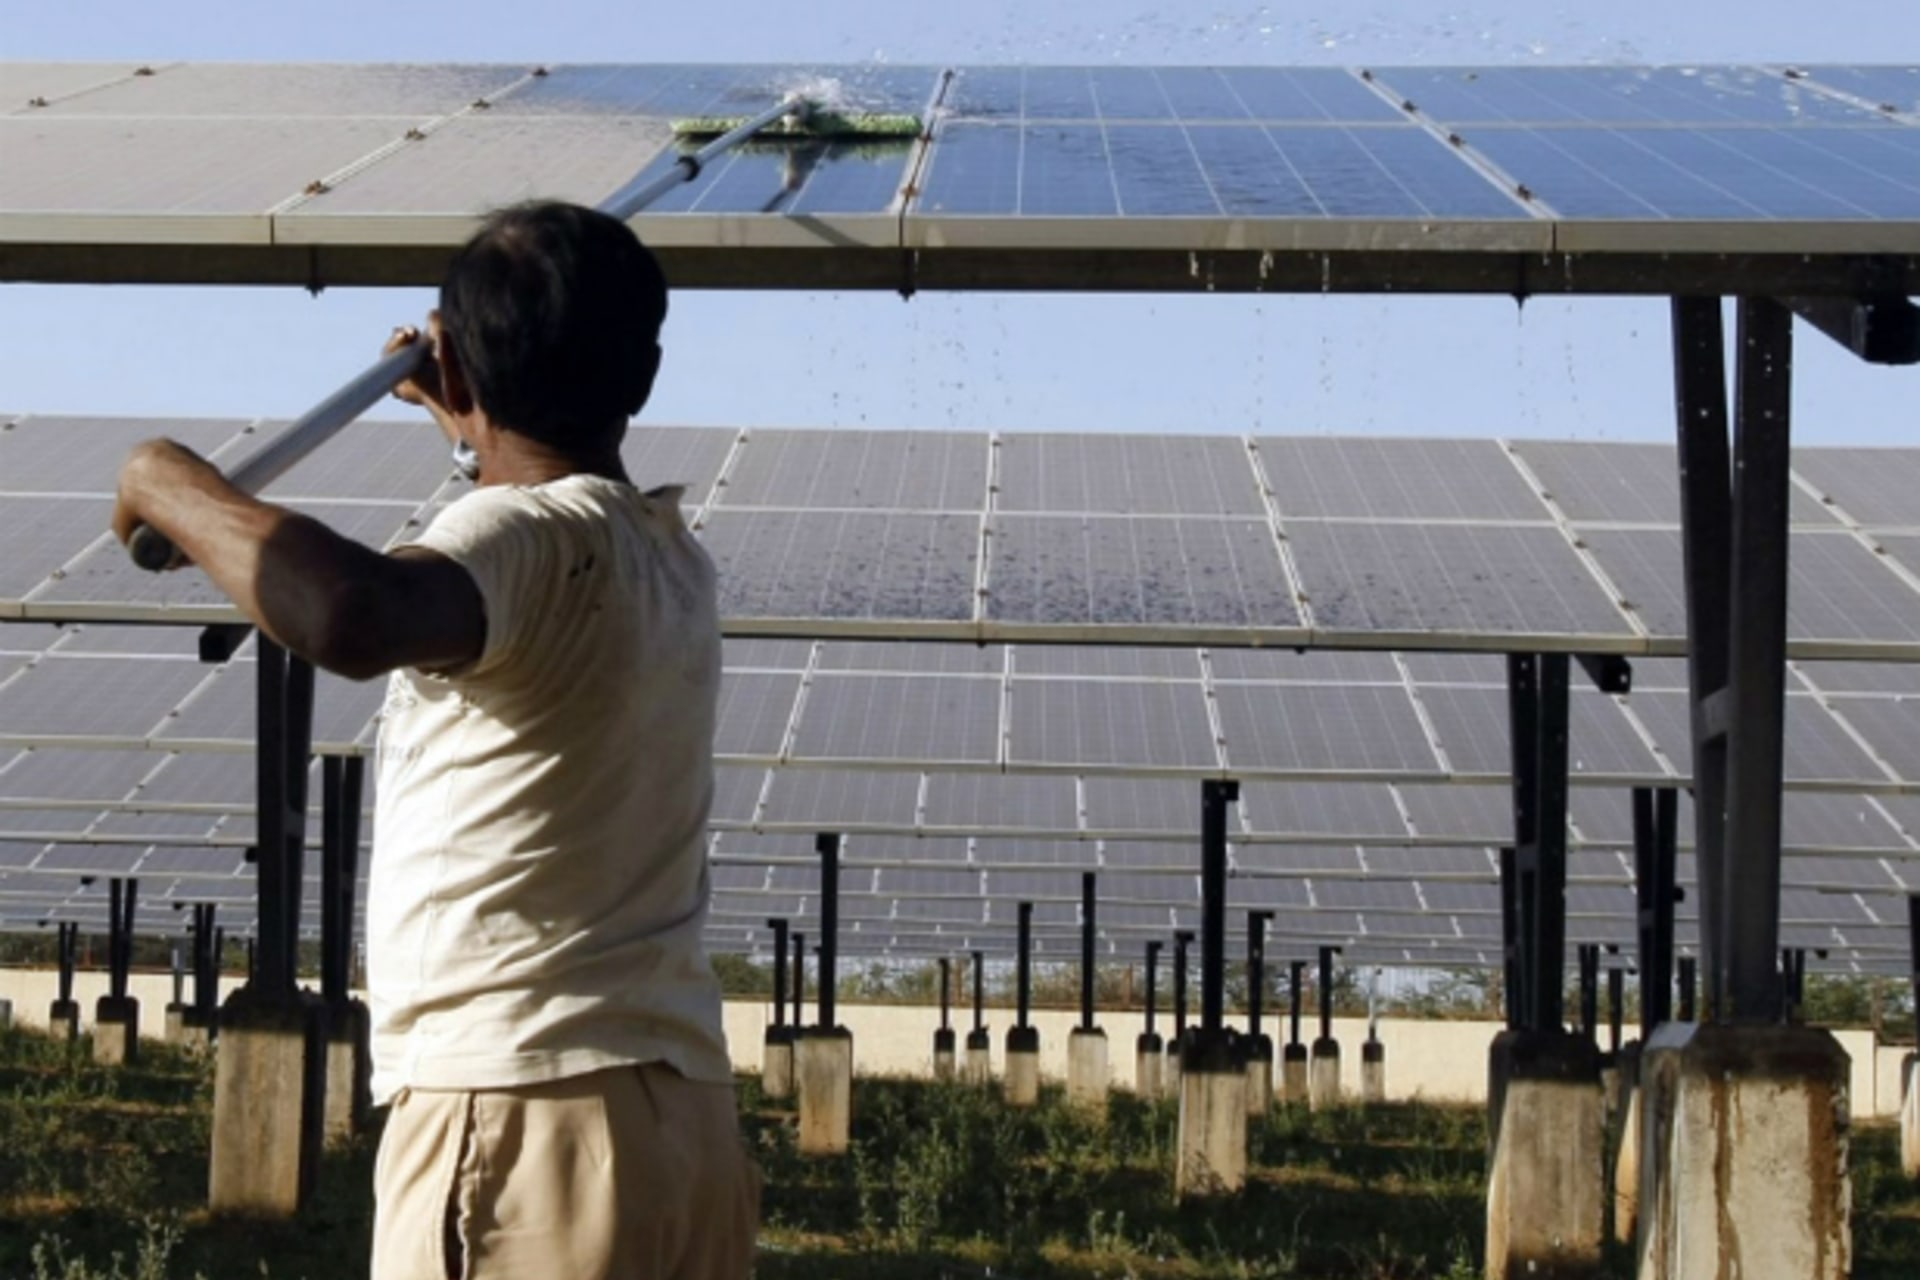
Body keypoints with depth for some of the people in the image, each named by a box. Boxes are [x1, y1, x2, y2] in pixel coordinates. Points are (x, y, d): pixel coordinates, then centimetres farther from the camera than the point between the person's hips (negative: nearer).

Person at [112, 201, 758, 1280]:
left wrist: (172, 485, -17)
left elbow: (354, 618, -34)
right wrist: (482, 428, 56)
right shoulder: (673, 555, 16)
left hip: (521, 1119, -9)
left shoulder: (521, 536, -11)